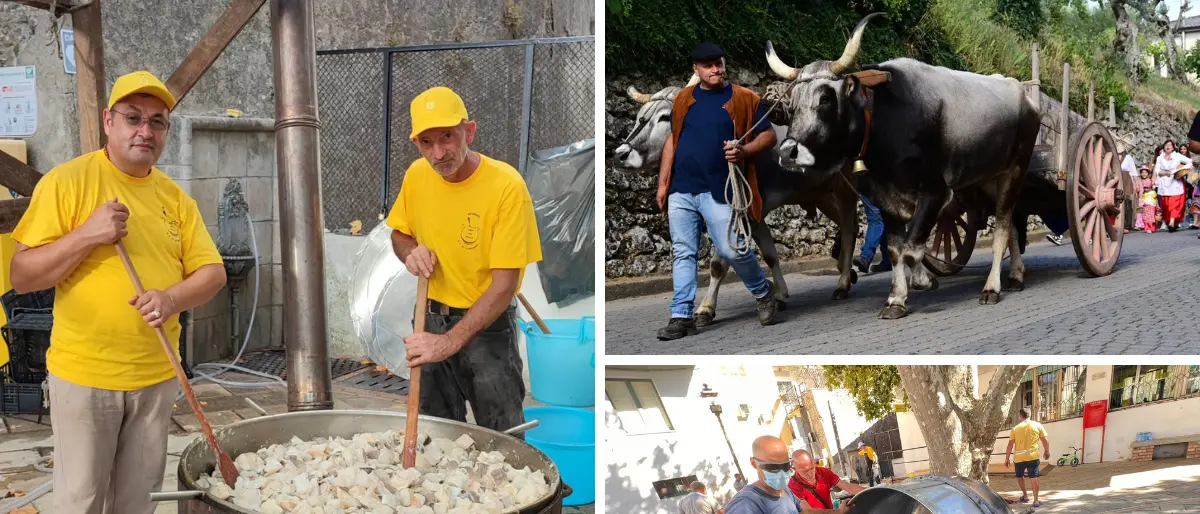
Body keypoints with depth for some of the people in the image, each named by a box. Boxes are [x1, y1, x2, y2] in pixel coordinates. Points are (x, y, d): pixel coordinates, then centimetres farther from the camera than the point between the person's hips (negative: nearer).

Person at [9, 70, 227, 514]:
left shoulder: (175, 196, 7)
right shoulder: (67, 181, -7)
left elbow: (213, 272, 6)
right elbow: (22, 277, -8)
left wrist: (173, 298, -15)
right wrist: (86, 235, -21)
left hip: (157, 377, 4)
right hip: (84, 375, -4)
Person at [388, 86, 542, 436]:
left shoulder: (506, 185, -22)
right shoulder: (417, 175, -5)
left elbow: (504, 286, -23)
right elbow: (399, 234, 15)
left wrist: (450, 341, -29)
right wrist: (411, 252, -9)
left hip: (487, 325, -5)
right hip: (430, 320, 5)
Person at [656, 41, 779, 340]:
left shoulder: (744, 99, 2)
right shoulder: (683, 99, 12)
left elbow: (769, 136, 4)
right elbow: (672, 140, 16)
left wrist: (744, 150, -15)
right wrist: (662, 184, 11)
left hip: (719, 191, -4)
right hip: (681, 191, 4)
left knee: (732, 249, -6)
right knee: (682, 253, 2)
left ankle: (763, 292, 21)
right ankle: (682, 317, 6)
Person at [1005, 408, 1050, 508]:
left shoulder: (1015, 428, 2)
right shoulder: (1037, 426, 1)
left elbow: (1010, 445, 2)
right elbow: (1046, 441, 4)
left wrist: (1007, 459, 8)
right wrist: (1046, 452, 22)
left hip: (1019, 458, 1)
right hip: (1033, 457, -1)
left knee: (1019, 476, 23)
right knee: (1034, 478, 5)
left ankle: (1025, 496, 27)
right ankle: (1036, 501, 4)